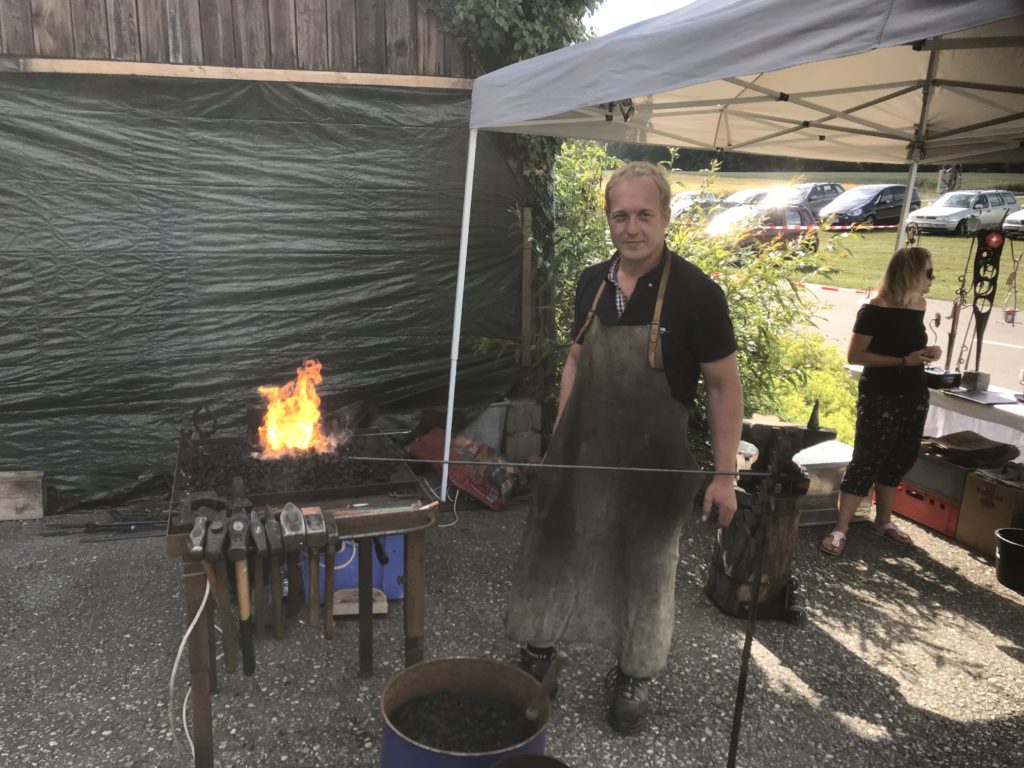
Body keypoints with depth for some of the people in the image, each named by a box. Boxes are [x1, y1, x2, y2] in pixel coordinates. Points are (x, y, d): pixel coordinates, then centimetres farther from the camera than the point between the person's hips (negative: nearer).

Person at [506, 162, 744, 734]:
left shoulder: (696, 293, -15)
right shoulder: (592, 283, 1)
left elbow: (724, 387, -11)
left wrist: (724, 475, -12)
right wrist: (559, 435, 11)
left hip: (651, 461, -4)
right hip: (580, 450, 4)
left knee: (645, 569, 12)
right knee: (556, 549, 15)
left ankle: (634, 676, 35)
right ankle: (538, 649, 37)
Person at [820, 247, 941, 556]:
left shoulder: (918, 305, 6)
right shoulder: (875, 310, -16)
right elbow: (854, 356, -18)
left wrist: (926, 353, 1)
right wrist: (903, 361, -22)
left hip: (914, 395, 7)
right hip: (880, 396, -7)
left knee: (899, 459, 14)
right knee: (866, 460, -6)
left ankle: (883, 521, 29)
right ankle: (840, 529, 1)